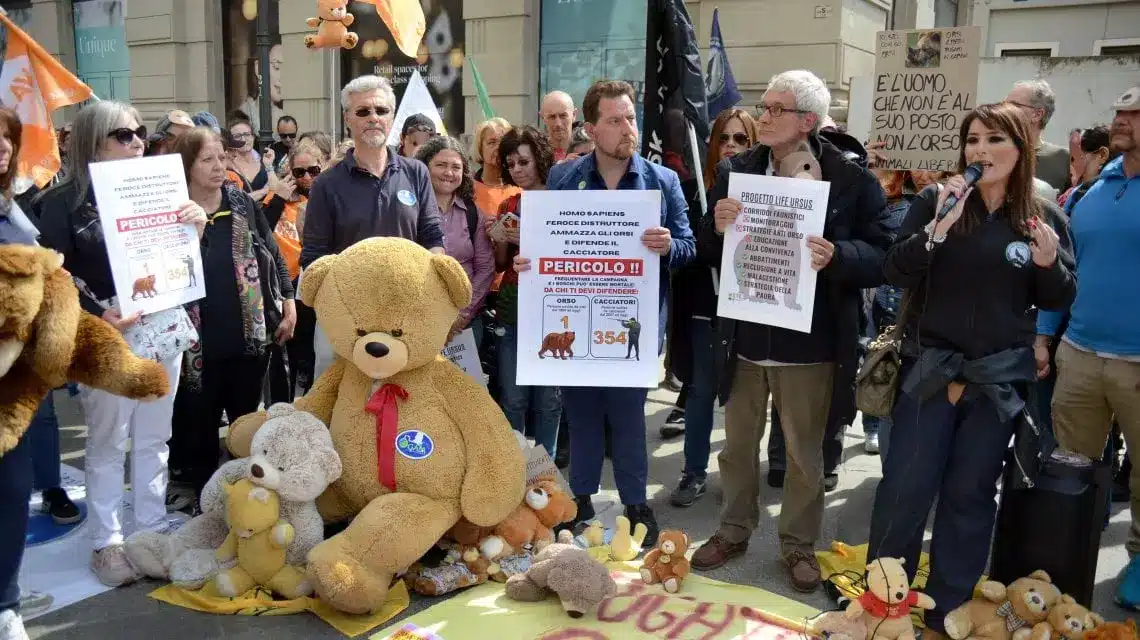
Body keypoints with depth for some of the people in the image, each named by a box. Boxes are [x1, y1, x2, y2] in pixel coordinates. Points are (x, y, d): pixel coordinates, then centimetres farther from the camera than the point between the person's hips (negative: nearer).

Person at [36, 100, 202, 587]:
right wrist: (97, 316, -22)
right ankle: (106, 542, 16)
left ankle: (153, 530, 24)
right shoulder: (64, 201, -4)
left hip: (164, 328, 5)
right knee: (108, 443, 4)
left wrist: (194, 227, -5)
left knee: (154, 439, 12)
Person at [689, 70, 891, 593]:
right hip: (744, 338, 3)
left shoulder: (851, 178, -8)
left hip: (809, 343, -3)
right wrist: (716, 227, -16)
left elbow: (882, 256, -10)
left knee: (804, 454, 12)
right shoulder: (735, 171, 3)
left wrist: (837, 255, -29)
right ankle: (734, 531, 36)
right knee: (738, 445, 17)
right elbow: (708, 253, 5)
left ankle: (798, 545, 31)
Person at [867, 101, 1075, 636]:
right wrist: (937, 227, -24)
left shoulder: (1042, 215, 2)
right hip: (931, 367, -1)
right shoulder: (935, 200, -3)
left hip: (1001, 377, 2)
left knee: (970, 493, 10)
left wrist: (1048, 264, -13)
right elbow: (896, 275, -10)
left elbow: (1058, 300, 7)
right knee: (906, 486, -1)